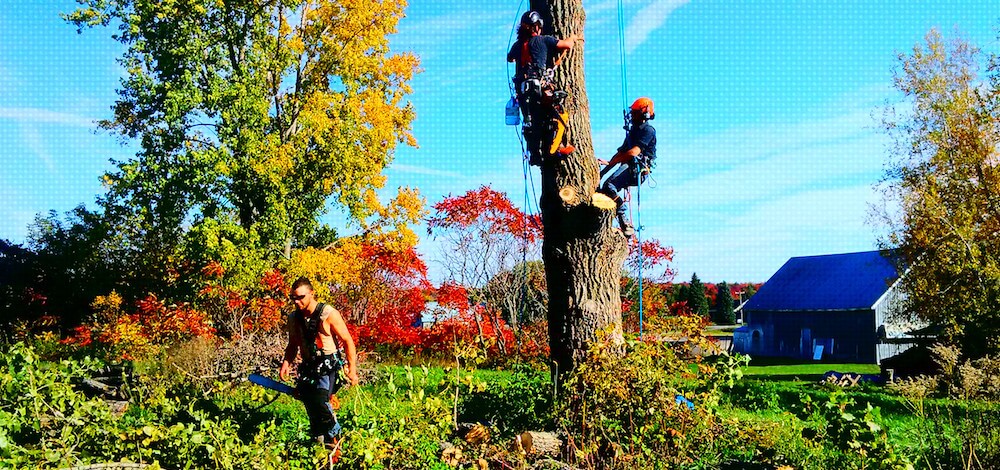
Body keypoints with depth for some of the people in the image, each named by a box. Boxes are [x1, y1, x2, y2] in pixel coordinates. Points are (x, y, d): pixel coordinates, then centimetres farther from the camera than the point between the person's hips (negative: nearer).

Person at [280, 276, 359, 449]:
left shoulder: (328, 314, -13)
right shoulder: (293, 318, 4)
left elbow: (348, 341, -9)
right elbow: (293, 345, 18)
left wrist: (352, 369, -12)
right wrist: (286, 362, -1)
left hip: (329, 365, -6)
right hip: (309, 367, 6)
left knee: (320, 400, -23)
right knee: (309, 403, 2)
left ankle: (333, 437, -3)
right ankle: (317, 440, 19)